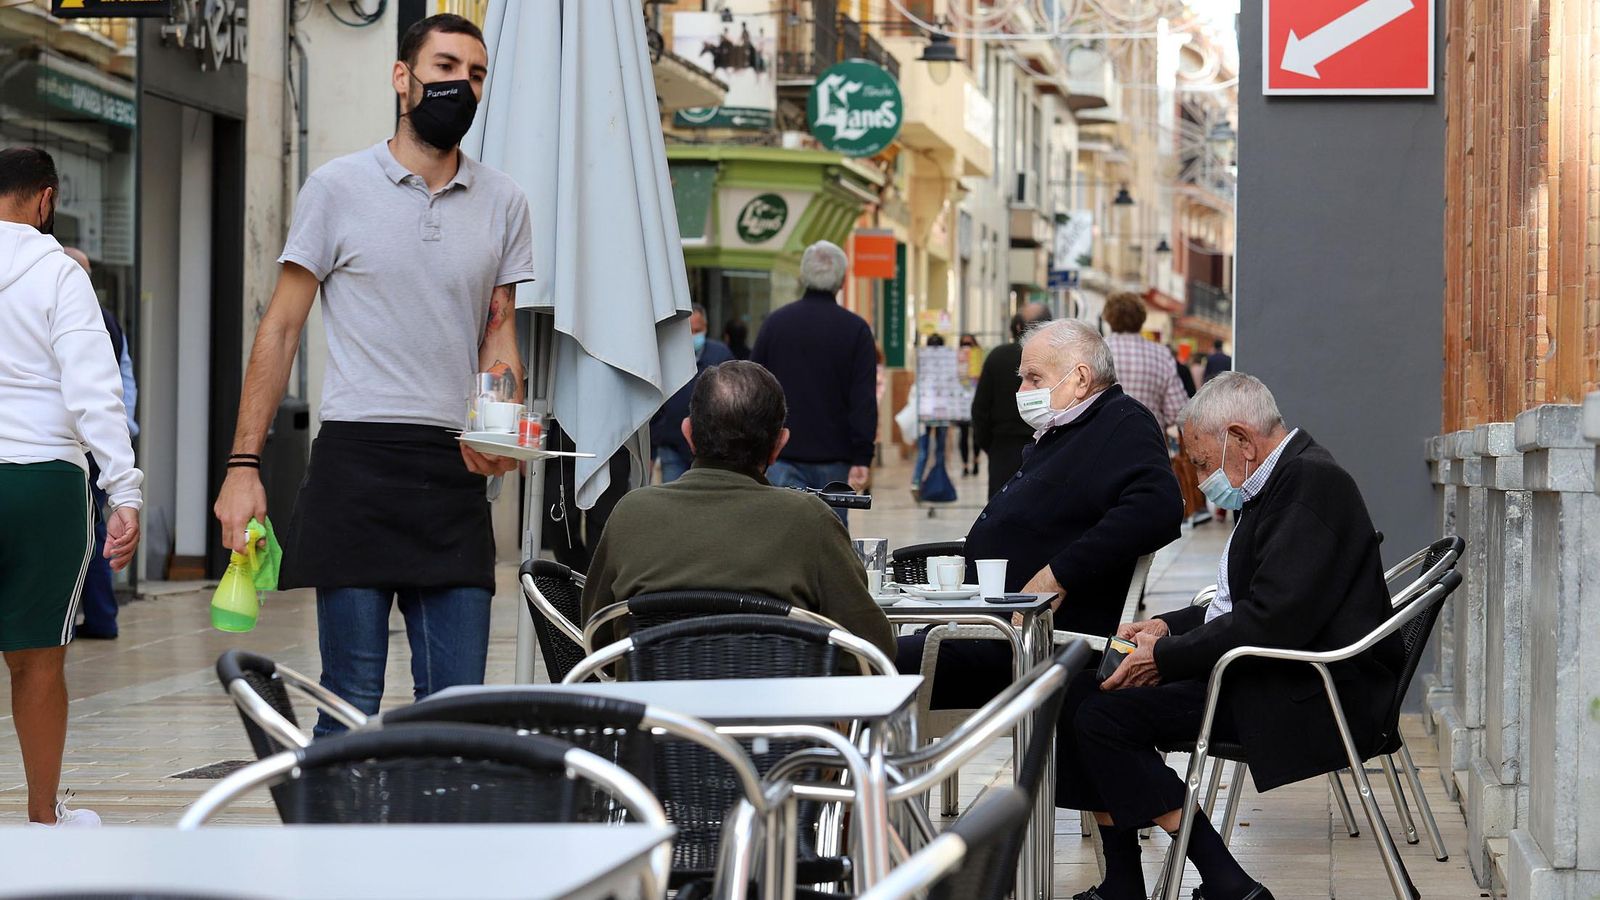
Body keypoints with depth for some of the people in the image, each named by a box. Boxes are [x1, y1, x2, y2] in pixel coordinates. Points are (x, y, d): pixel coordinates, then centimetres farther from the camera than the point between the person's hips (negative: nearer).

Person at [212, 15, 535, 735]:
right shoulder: (339, 188, 3)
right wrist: (243, 466, -2)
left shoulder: (503, 203, 12)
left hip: (455, 467, 3)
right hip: (357, 459, -3)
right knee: (351, 703, -2)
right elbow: (281, 330, 4)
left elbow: (499, 336, 15)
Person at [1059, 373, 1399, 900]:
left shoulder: (1310, 482, -16)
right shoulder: (1289, 477, 17)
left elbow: (1272, 621, -24)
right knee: (1080, 695, 7)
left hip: (1311, 697, -11)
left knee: (1103, 717, -17)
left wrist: (1167, 657, -15)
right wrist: (1169, 627, 8)